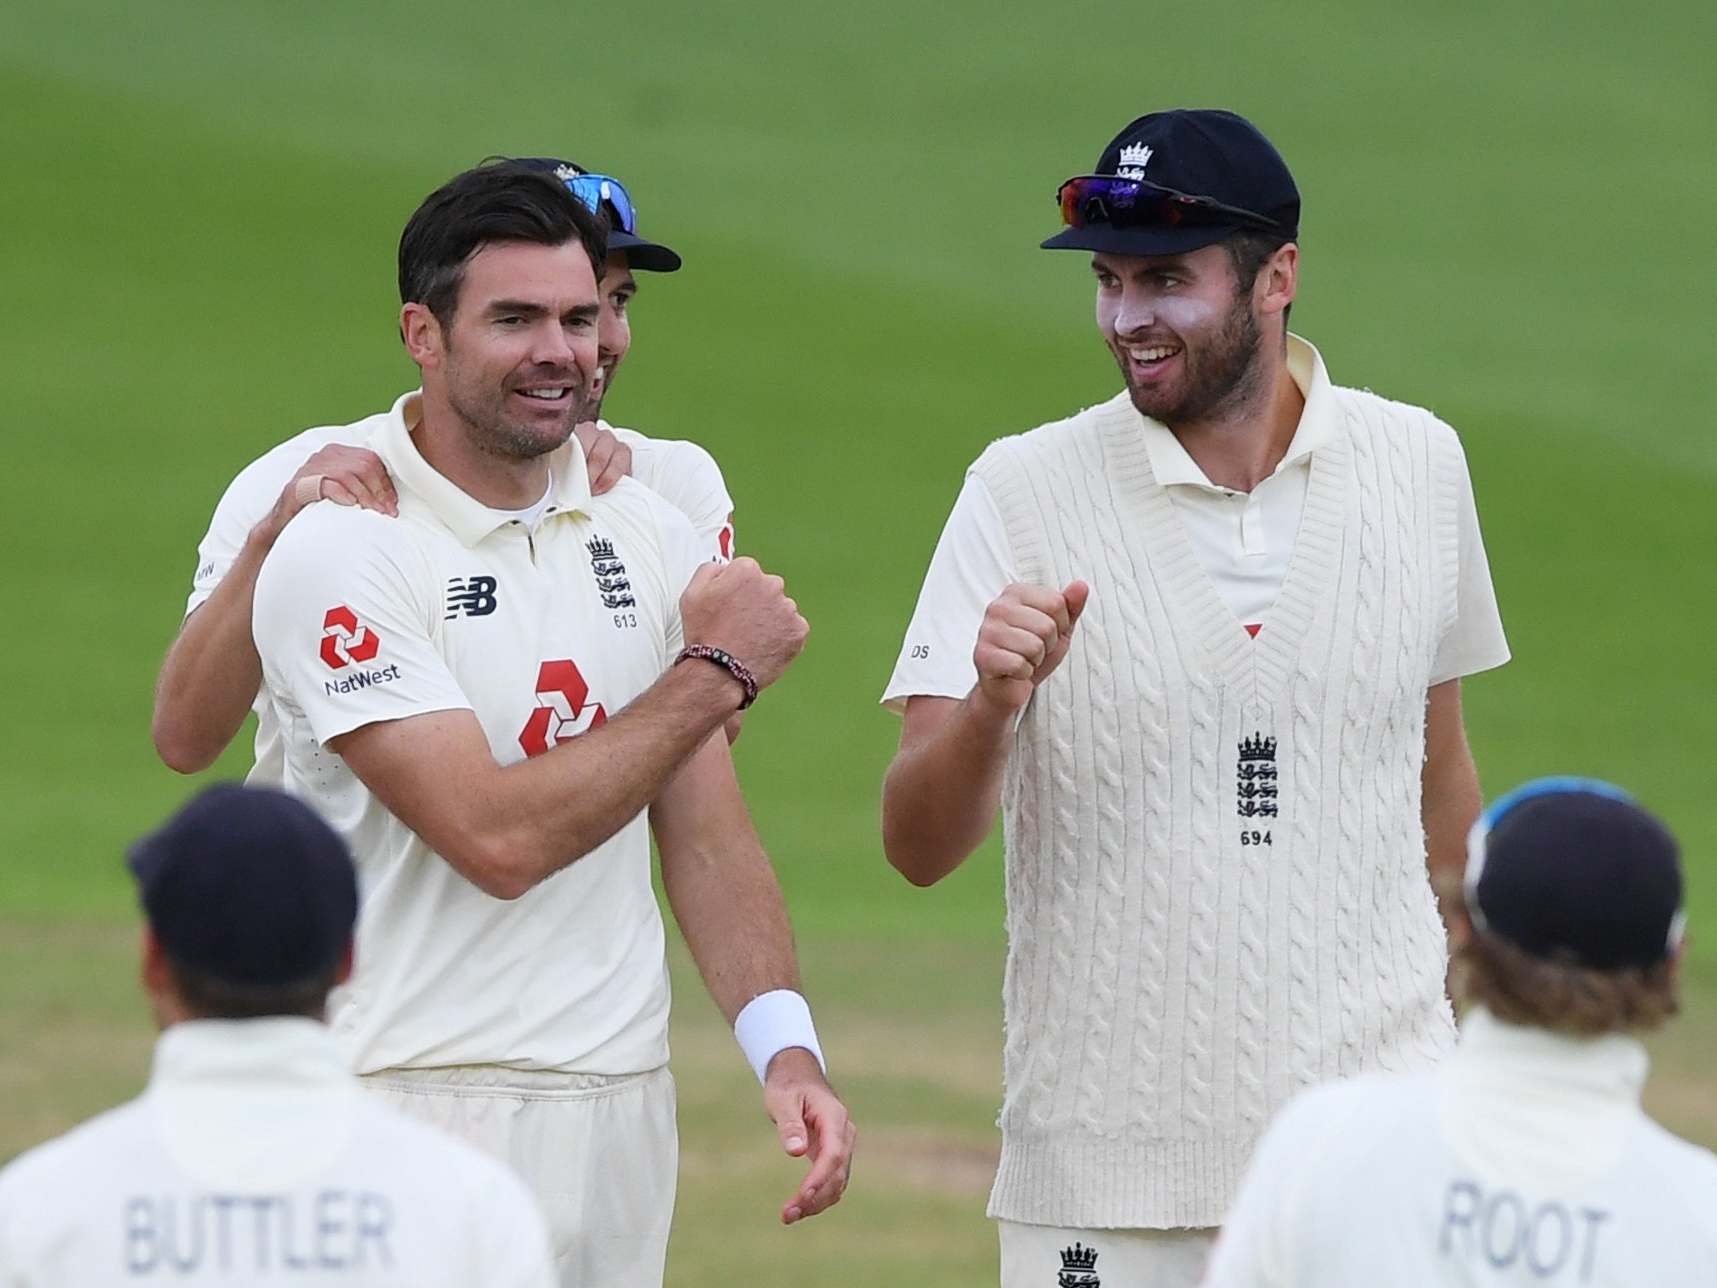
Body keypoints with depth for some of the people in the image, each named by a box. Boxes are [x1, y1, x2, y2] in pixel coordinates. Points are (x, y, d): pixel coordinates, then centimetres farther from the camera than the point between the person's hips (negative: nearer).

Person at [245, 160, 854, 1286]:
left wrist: (785, 1046, -5)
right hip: (426, 1099, -6)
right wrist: (713, 672, -10)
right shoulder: (344, 550, -10)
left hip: (625, 1103, 6)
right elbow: (498, 838, -18)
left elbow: (706, 834, 10)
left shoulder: (646, 533, 11)